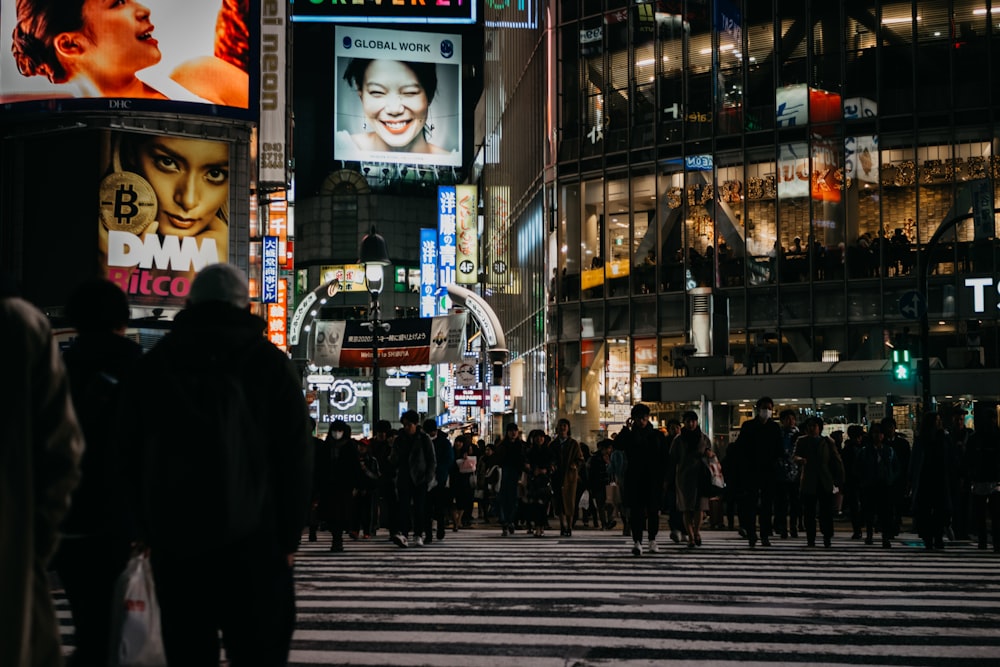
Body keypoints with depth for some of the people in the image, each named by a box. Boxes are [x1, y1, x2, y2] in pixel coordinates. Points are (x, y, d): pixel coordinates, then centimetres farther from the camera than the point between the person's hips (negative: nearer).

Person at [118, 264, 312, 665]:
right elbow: (296, 458, -3)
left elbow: (130, 457, 11)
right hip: (254, 542, -2)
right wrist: (290, 537, 2)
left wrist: (147, 533, 13)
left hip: (174, 543, 3)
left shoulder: (152, 365, 10)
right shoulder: (271, 364, 1)